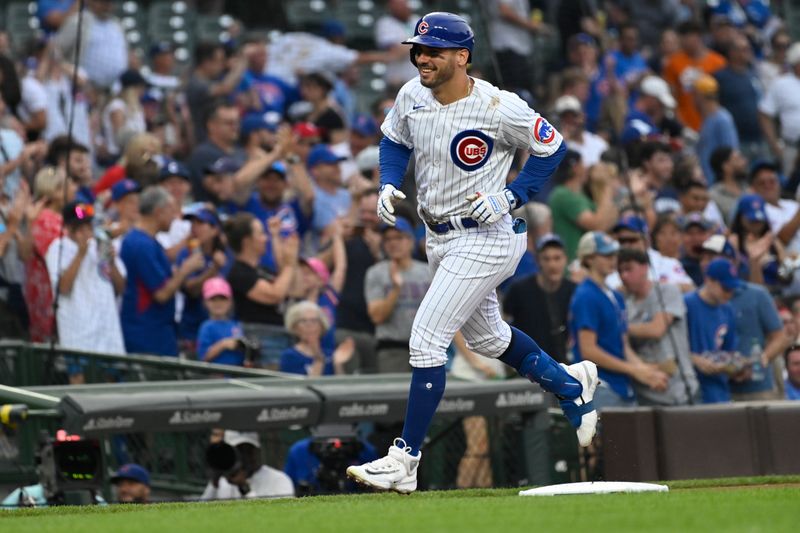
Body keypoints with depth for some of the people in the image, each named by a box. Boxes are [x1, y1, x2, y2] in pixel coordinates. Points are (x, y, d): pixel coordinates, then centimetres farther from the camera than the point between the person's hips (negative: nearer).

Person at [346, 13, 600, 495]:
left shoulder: (498, 108, -22)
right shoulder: (412, 96, -4)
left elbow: (552, 148, -8)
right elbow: (395, 141, 16)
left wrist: (511, 196, -18)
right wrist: (389, 184, -3)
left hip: (484, 239, -8)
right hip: (439, 237, 8)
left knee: (427, 339, -14)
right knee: (486, 337, 24)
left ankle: (404, 462, -9)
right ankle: (572, 385, 47)